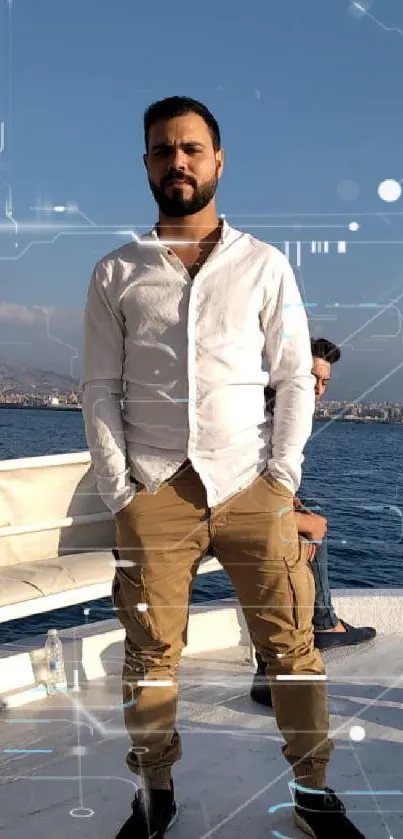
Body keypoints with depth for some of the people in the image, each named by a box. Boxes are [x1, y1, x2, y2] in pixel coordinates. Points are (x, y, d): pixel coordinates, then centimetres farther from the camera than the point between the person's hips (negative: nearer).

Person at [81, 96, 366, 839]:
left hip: (250, 485, 0)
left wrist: (283, 478, -5)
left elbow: (295, 378, 5)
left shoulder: (265, 265, 8)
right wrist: (118, 490, -3)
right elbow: (99, 388, 6)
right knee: (150, 652, 5)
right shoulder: (115, 275, 9)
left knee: (291, 645, 1)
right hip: (153, 490, 1)